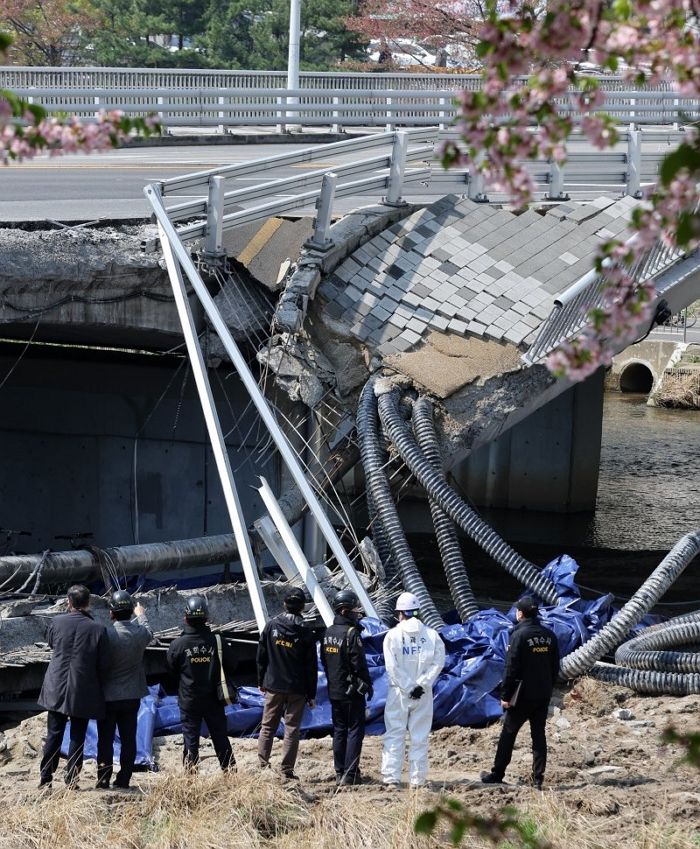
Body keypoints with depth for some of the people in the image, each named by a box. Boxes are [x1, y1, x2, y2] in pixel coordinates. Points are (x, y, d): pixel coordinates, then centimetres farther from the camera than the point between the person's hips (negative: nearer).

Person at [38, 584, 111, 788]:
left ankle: (45, 779, 10)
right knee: (77, 738, 7)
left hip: (57, 689, 2)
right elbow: (103, 664, -6)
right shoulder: (97, 629, -11)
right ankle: (71, 781, 8)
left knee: (54, 735, 10)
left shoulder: (57, 622, -7)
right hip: (84, 692, -2)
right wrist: (98, 687, 10)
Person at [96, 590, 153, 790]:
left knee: (105, 740, 5)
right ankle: (124, 780, 12)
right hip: (132, 696, 3)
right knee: (128, 739, 10)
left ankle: (103, 780, 5)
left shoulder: (107, 635, -19)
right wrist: (141, 615, 40)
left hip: (108, 696, -3)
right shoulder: (140, 633, -6)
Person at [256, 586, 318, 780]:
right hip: (297, 689, -2)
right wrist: (311, 695, 4)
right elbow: (311, 667, -3)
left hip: (273, 686, 2)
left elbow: (261, 656, 3)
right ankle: (287, 769, -1)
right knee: (292, 728, 2)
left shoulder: (271, 626, -3)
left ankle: (262, 764, 8)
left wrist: (261, 681, 15)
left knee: (268, 726, 11)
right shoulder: (306, 633, -6)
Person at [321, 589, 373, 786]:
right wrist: (368, 685, -6)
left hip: (334, 691, 7)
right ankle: (350, 774, -6)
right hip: (352, 691, -7)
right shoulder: (351, 633, -17)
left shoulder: (327, 633, 8)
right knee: (355, 731, -2)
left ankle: (339, 773, 14)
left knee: (339, 731, 13)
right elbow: (359, 664, -17)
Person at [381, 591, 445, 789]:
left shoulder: (393, 635, -5)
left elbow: (392, 667, -11)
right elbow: (438, 663, -7)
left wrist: (408, 688, -8)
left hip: (399, 692, -2)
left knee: (394, 735, 3)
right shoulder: (431, 635, 1)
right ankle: (418, 779, 7)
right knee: (420, 737, 8)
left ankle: (392, 778, -3)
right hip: (423, 694, 2)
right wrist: (420, 684, -10)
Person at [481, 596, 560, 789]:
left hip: (523, 694, -5)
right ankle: (538, 778, 3)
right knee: (539, 734, 8)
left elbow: (511, 668, -14)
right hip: (543, 694, 5)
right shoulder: (549, 636, 5)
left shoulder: (519, 635, -14)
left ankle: (497, 774, 13)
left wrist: (505, 695, -9)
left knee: (508, 733, 6)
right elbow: (555, 667, 11)